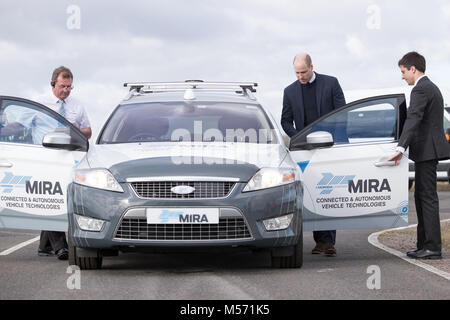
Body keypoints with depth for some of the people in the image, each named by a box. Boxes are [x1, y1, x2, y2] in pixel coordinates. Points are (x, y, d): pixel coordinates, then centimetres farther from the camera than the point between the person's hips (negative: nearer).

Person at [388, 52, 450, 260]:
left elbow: (413, 119, -27)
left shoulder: (420, 89, -13)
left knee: (428, 197, -9)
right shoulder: (431, 87, 20)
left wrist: (401, 148, -36)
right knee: (422, 196, 13)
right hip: (428, 150, 11)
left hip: (427, 150, -11)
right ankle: (424, 245, 16)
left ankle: (433, 248, -9)